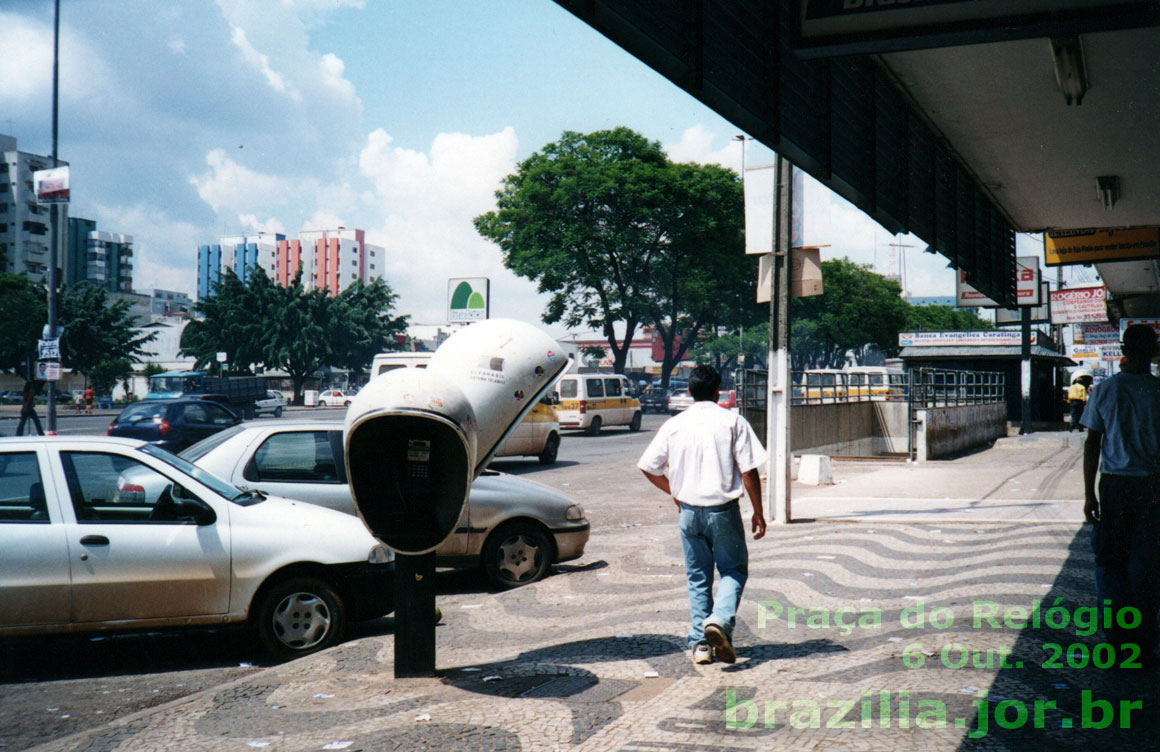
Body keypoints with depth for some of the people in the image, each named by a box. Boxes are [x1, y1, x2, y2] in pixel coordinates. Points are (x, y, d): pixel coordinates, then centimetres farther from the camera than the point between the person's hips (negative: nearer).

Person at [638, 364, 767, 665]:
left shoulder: (674, 425, 2)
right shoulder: (732, 422, -5)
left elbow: (648, 467, 4)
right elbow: (748, 471, -8)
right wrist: (758, 512, 1)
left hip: (689, 512, 3)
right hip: (723, 510, -2)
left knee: (697, 578, 14)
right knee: (734, 570, 12)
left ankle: (700, 643, 12)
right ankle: (720, 619, -13)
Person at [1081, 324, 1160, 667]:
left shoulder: (1105, 390, -1)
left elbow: (1092, 444, -1)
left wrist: (1089, 494, 4)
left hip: (1114, 484, 0)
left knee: (1109, 561, 11)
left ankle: (1116, 635, 1)